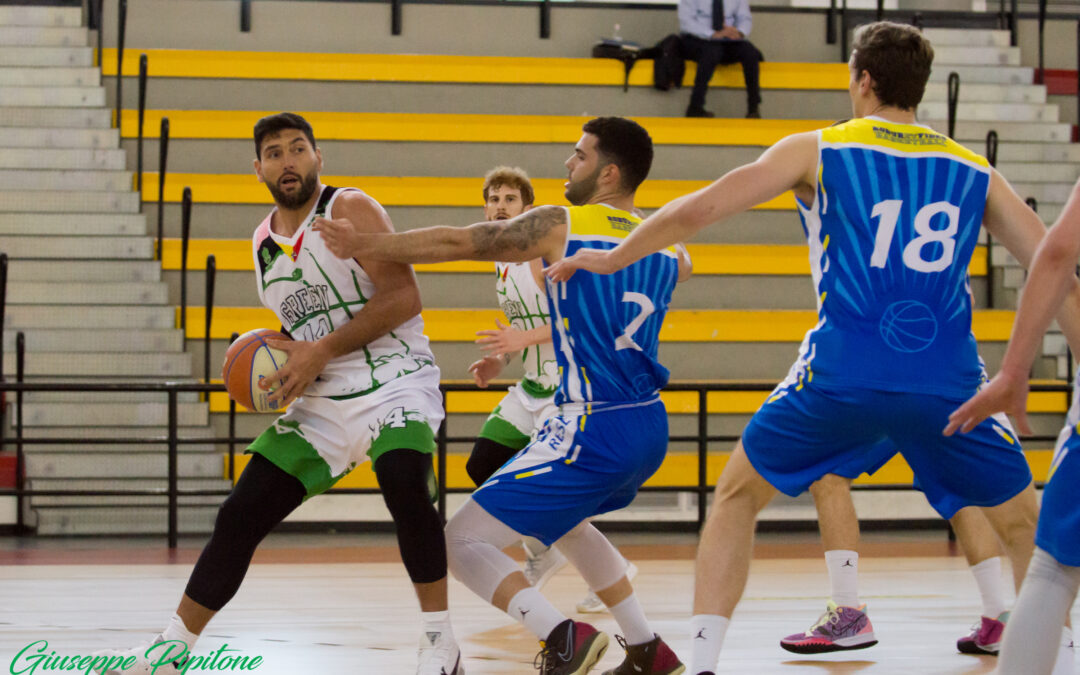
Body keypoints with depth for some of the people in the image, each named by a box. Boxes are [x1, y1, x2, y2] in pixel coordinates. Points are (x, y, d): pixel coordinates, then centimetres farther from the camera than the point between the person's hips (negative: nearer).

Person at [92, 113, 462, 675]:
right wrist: (283, 369, 4)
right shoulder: (263, 243, 11)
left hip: (394, 381, -7)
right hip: (322, 401, 7)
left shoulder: (349, 210, -10)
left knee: (405, 485, -34)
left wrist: (322, 351, -22)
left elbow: (403, 296, -20)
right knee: (240, 516, 1)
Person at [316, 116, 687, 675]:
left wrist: (363, 245, 0)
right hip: (650, 429, 8)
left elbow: (456, 243, -5)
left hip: (591, 434, -8)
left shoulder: (558, 226, -6)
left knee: (461, 540, -2)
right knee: (566, 519, 36)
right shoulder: (667, 246, 11)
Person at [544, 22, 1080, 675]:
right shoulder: (975, 172, 14)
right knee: (1025, 525, 21)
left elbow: (693, 211, 7)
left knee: (737, 497, 21)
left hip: (844, 373, -1)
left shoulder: (816, 151, 9)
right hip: (949, 380, 1)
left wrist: (612, 259, 22)